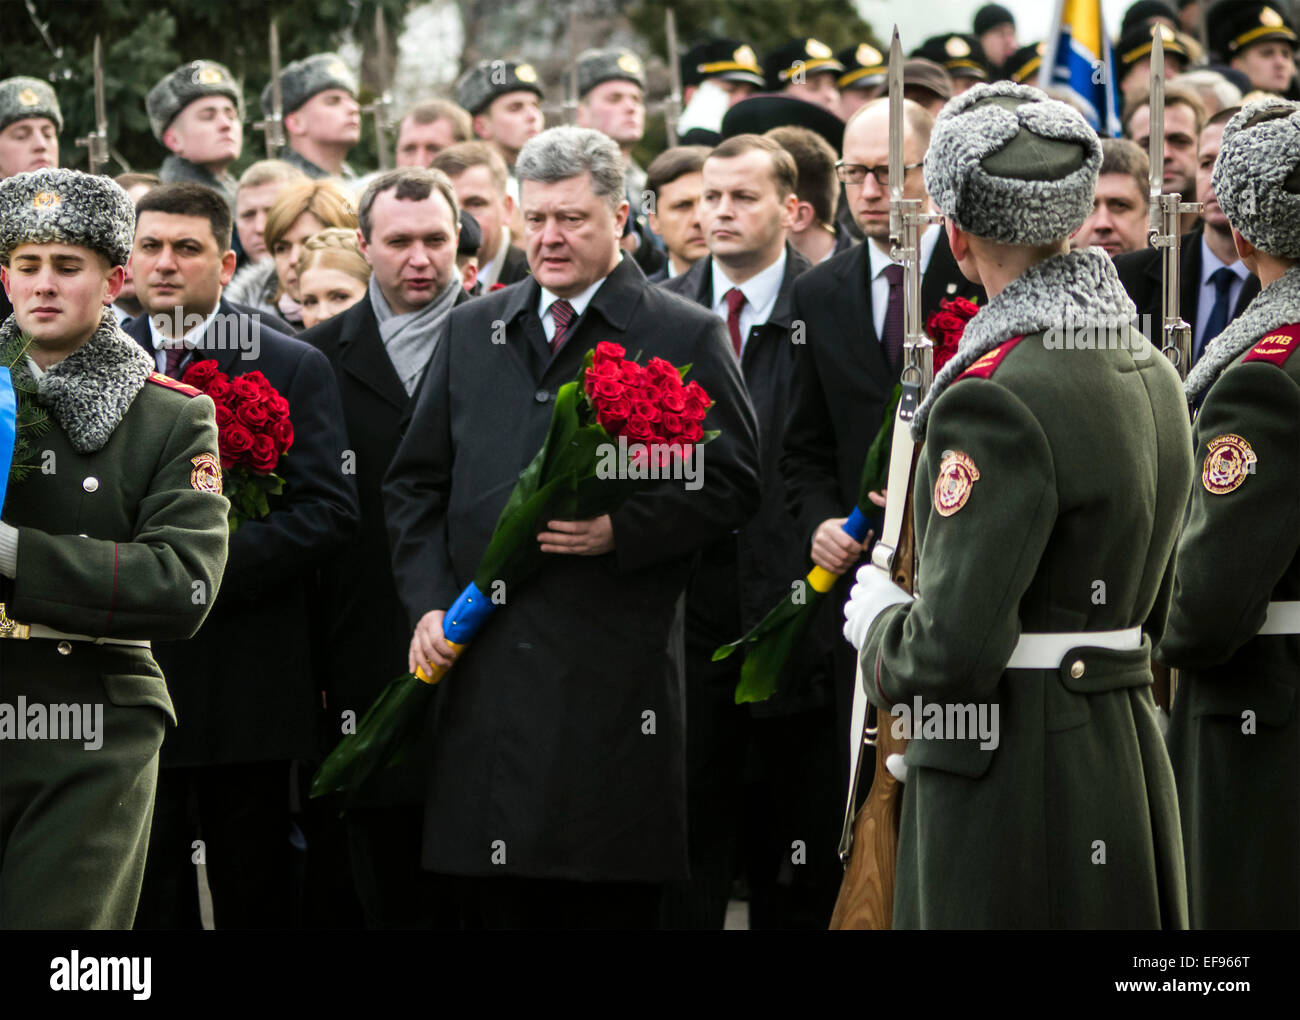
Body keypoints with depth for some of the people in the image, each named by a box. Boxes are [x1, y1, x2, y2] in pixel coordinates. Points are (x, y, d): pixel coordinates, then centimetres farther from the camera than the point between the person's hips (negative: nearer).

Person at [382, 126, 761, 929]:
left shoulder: (686, 338, 3)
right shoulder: (474, 331, 16)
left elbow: (732, 485, -1)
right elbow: (416, 483, 19)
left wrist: (621, 529, -15)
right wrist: (427, 603, 5)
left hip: (614, 673, -4)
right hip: (482, 666, 4)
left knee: (612, 901, -3)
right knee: (492, 902, 4)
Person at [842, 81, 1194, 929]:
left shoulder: (995, 398, -19)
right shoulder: (1150, 372, 9)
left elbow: (953, 654, -21)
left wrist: (877, 620, -2)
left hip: (1012, 785, -9)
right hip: (1131, 759, 9)